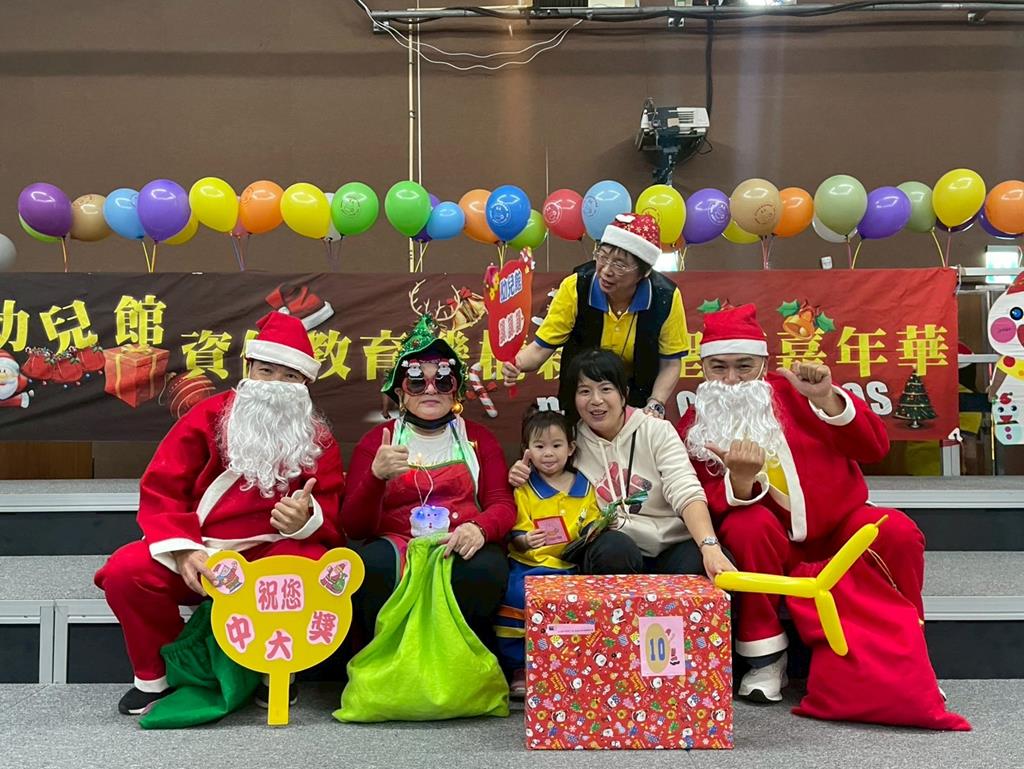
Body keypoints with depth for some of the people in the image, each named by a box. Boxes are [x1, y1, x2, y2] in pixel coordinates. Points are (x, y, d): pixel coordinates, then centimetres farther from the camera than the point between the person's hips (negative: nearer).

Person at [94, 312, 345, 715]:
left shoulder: (318, 439, 5)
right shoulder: (209, 416, 2)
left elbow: (328, 519, 1)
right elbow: (160, 489, -3)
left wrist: (306, 519, -26)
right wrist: (183, 549, -20)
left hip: (272, 555, 0)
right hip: (199, 553, 1)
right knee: (124, 572, -26)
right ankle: (156, 675, 2)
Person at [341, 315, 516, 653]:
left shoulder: (478, 438, 20)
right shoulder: (377, 440, 14)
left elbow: (503, 504, 8)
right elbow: (354, 526, 4)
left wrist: (479, 528, -18)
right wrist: (376, 476, -17)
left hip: (461, 550, 1)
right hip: (396, 546, -1)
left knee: (487, 569, -34)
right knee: (372, 567, -35)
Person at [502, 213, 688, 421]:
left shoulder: (666, 297, -22)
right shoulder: (575, 288, -24)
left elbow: (670, 363, -11)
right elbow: (542, 345, -20)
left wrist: (655, 405, -25)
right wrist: (518, 362, -41)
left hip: (638, 399, 0)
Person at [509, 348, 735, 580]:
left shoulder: (657, 431, 4)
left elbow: (687, 494, -9)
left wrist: (710, 546, -26)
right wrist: (521, 475, -2)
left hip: (671, 545, 0)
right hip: (607, 552, 1)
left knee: (701, 565, -32)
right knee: (614, 548, -35)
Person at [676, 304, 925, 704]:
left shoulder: (791, 391, -6)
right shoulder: (694, 427, -3)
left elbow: (874, 448, -10)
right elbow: (713, 504, -12)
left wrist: (827, 399, -26)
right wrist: (741, 479, -34)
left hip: (835, 524, 1)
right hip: (772, 541, -1)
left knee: (899, 532, -25)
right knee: (748, 525, -32)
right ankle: (765, 660, -18)